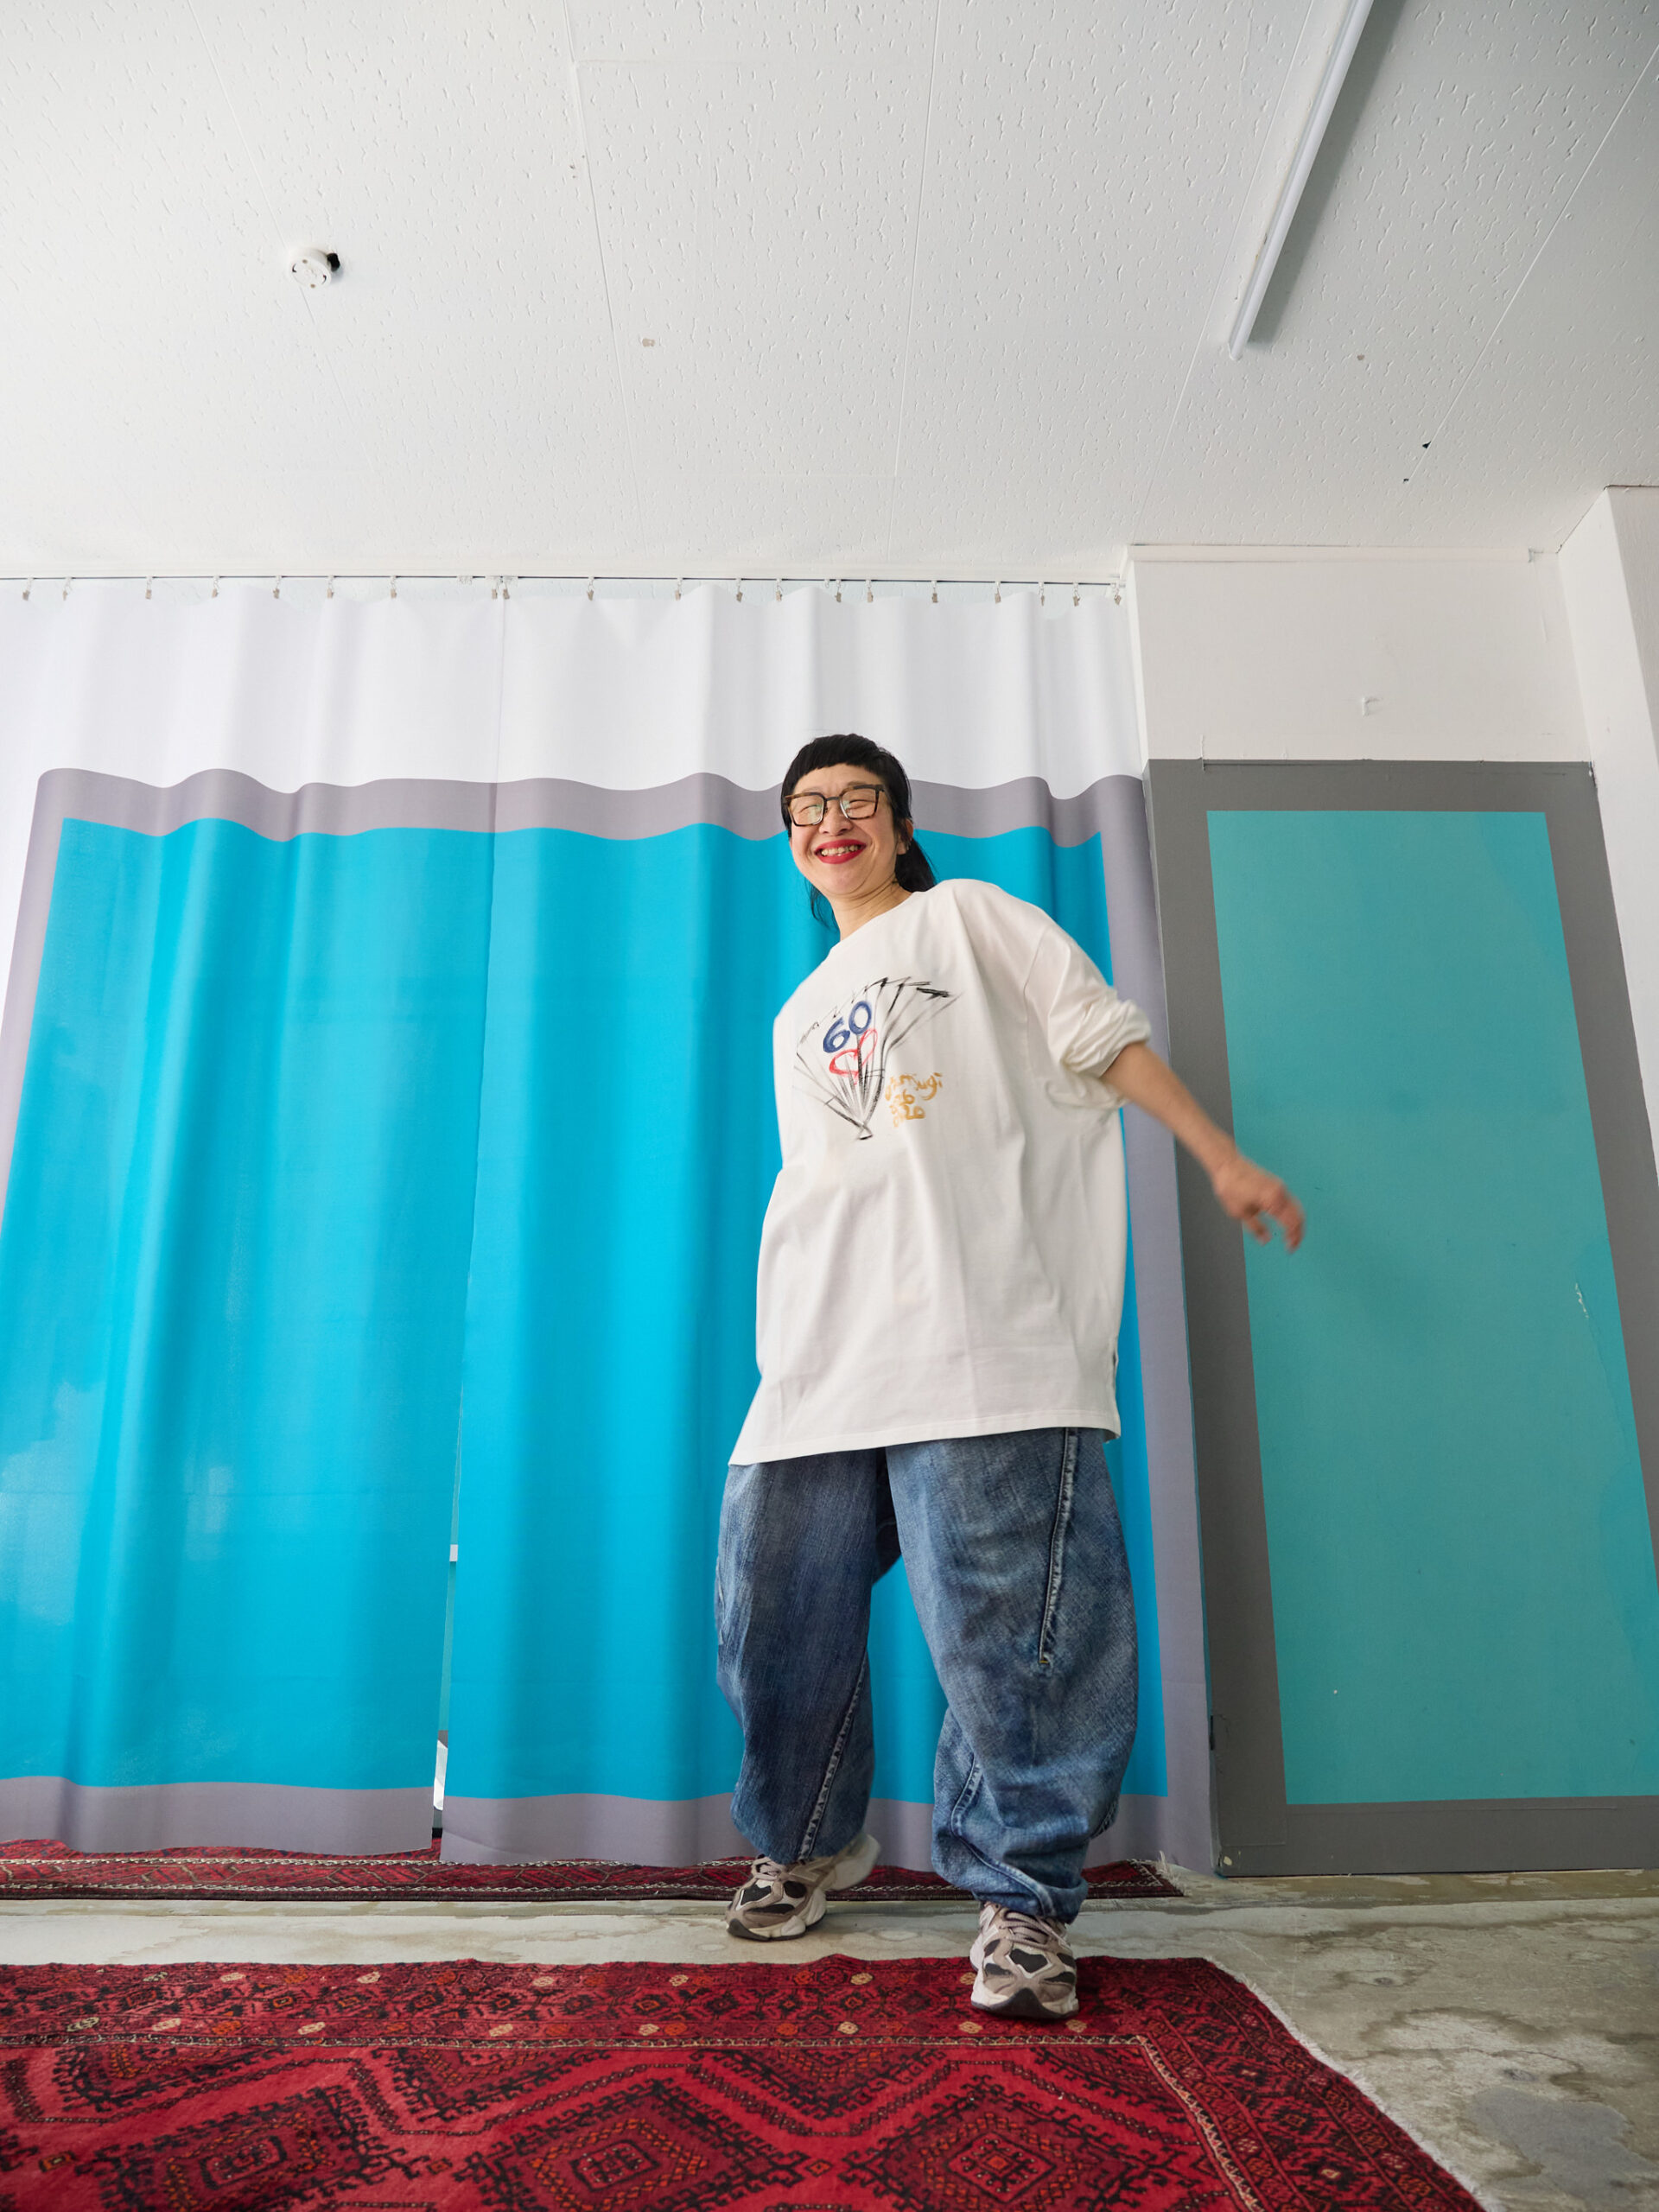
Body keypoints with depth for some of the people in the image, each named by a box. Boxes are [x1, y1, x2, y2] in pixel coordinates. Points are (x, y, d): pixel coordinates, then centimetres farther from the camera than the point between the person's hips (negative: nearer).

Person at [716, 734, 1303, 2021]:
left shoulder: (968, 917, 16)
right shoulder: (799, 1021, 30)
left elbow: (1104, 1033, 8)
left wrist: (1224, 1159, 0)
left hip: (981, 1336, -5)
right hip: (823, 1359, 6)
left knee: (1005, 1618, -10)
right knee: (775, 1609, 5)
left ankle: (1024, 1899, 6)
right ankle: (810, 1847, 28)